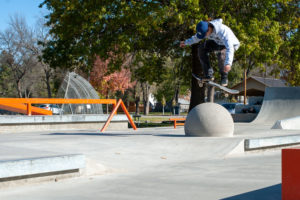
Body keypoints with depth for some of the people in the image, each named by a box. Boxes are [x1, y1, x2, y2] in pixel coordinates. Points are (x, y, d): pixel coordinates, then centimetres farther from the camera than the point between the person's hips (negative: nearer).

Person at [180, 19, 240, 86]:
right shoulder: (204, 30, -19)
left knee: (221, 53, -37)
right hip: (217, 42, 7)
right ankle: (208, 75, -11)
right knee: (201, 48, -16)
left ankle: (224, 77, -13)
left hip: (231, 44, -6)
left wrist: (228, 63, -60)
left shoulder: (222, 31, -41)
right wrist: (186, 42, 10)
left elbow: (229, 48, -50)